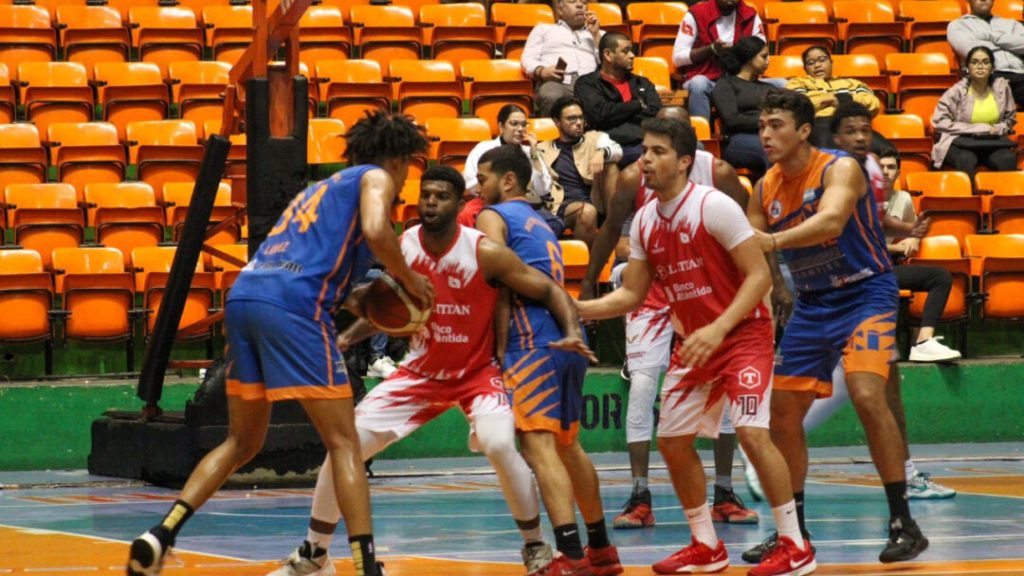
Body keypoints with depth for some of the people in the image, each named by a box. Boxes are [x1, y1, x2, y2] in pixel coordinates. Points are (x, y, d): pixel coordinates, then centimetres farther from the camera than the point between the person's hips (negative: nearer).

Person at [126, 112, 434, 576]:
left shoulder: (321, 188, 34)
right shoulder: (375, 177, 12)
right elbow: (376, 230, -9)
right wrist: (409, 280, 5)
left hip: (244, 295, 7)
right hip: (292, 305, -7)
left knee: (242, 442, 18)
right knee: (343, 442, -2)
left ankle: (160, 535, 6)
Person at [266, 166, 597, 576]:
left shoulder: (484, 252, -21)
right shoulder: (402, 248, -9)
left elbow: (549, 290, -14)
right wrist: (349, 336, -9)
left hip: (477, 371, -4)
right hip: (421, 371, 4)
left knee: (499, 444, -31)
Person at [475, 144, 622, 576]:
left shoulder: (492, 217, 3)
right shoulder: (541, 225, 28)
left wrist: (500, 348, -10)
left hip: (534, 343, -9)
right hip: (569, 338, 9)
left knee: (538, 444, -15)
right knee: (567, 444, 21)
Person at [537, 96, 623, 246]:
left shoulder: (595, 138, 19)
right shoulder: (543, 149, 17)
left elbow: (617, 150, -3)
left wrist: (601, 153, -25)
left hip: (597, 204, 3)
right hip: (563, 207, -3)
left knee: (609, 163, -20)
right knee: (587, 211, -36)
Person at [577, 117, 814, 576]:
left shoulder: (714, 207, -18)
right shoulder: (644, 222, 2)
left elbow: (759, 275, -19)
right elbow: (631, 295, 8)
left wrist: (718, 329, -28)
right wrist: (574, 309, -6)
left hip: (742, 333, -8)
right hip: (691, 341, 8)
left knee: (752, 432, -20)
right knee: (672, 442, 7)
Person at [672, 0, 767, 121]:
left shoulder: (750, 16, 4)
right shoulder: (696, 14, -5)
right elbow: (677, 58, -8)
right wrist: (711, 49, -19)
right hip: (706, 80, -3)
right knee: (699, 84, -37)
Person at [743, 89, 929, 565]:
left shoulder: (840, 169, -18)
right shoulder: (766, 189, 2)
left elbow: (831, 221, -38)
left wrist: (771, 241, -51)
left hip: (865, 295, -7)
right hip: (811, 304, 7)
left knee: (867, 395, -25)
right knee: (783, 413, 5)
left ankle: (903, 523, -18)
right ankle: (792, 529, 19)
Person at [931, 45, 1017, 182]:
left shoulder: (1002, 87, 2)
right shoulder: (957, 91, -7)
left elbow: (1010, 118, 16)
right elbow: (939, 122, -10)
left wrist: (998, 129, -8)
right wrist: (976, 128, -13)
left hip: (992, 143, 3)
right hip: (959, 142, -3)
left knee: (1008, 159, -30)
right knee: (967, 160, -37)